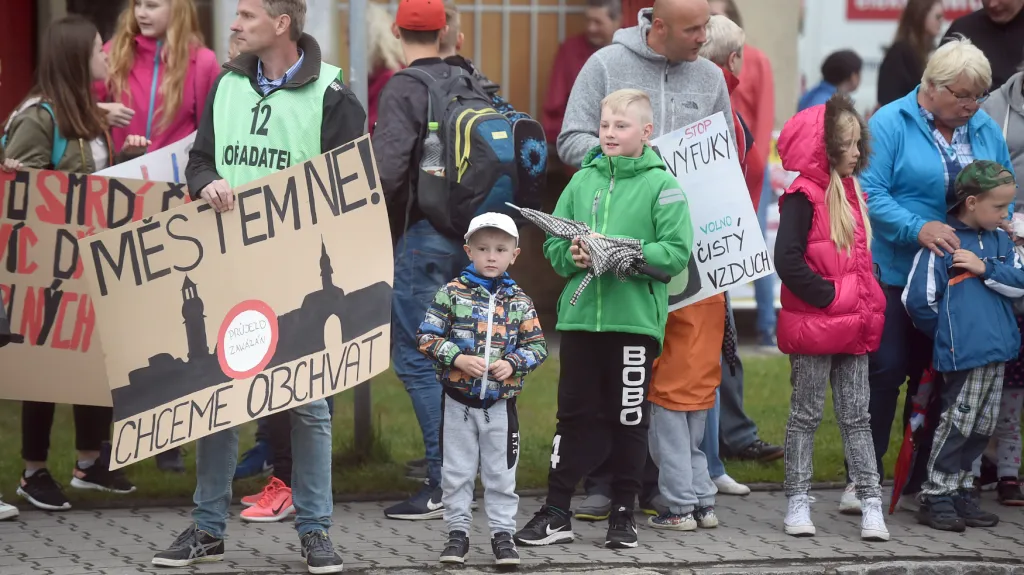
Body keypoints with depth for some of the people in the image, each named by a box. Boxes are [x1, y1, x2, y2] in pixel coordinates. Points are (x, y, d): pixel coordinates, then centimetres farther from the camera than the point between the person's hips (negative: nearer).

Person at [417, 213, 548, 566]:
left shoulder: (519, 302, 3)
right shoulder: (452, 294, -4)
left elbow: (537, 346, 4)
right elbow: (427, 336, -6)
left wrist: (513, 363, -13)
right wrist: (458, 359, -18)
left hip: (500, 402, 1)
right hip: (459, 400, -1)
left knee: (501, 473, 6)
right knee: (457, 472, 6)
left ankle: (502, 533, 13)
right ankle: (458, 531, 15)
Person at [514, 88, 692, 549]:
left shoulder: (660, 184, -3)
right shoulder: (583, 181, 8)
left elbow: (676, 252, -11)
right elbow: (553, 245, 8)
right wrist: (572, 256, -13)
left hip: (635, 318, -3)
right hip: (580, 315, 3)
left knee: (629, 417, 6)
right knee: (575, 413, 7)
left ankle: (623, 512, 17)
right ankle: (556, 512, 11)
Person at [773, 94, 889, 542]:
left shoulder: (851, 192, 11)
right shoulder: (803, 197, -13)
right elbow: (788, 261, -22)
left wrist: (869, 304, 8)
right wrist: (828, 296, -20)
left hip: (854, 326, 7)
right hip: (814, 325, -7)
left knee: (856, 416, 7)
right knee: (806, 415, 4)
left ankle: (871, 504, 6)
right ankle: (797, 502, 11)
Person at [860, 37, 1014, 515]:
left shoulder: (987, 133, 9)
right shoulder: (890, 125, -8)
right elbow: (871, 193, -16)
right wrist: (918, 228, -26)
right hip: (895, 274, -5)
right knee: (885, 371, -7)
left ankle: (921, 485, 15)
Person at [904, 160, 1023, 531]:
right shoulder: (942, 242, -10)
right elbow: (919, 301, -10)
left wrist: (986, 269, -10)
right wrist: (948, 333, 4)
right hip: (962, 356, -7)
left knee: (982, 427, 12)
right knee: (957, 424, -5)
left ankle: (961, 492, 22)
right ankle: (936, 498, 3)